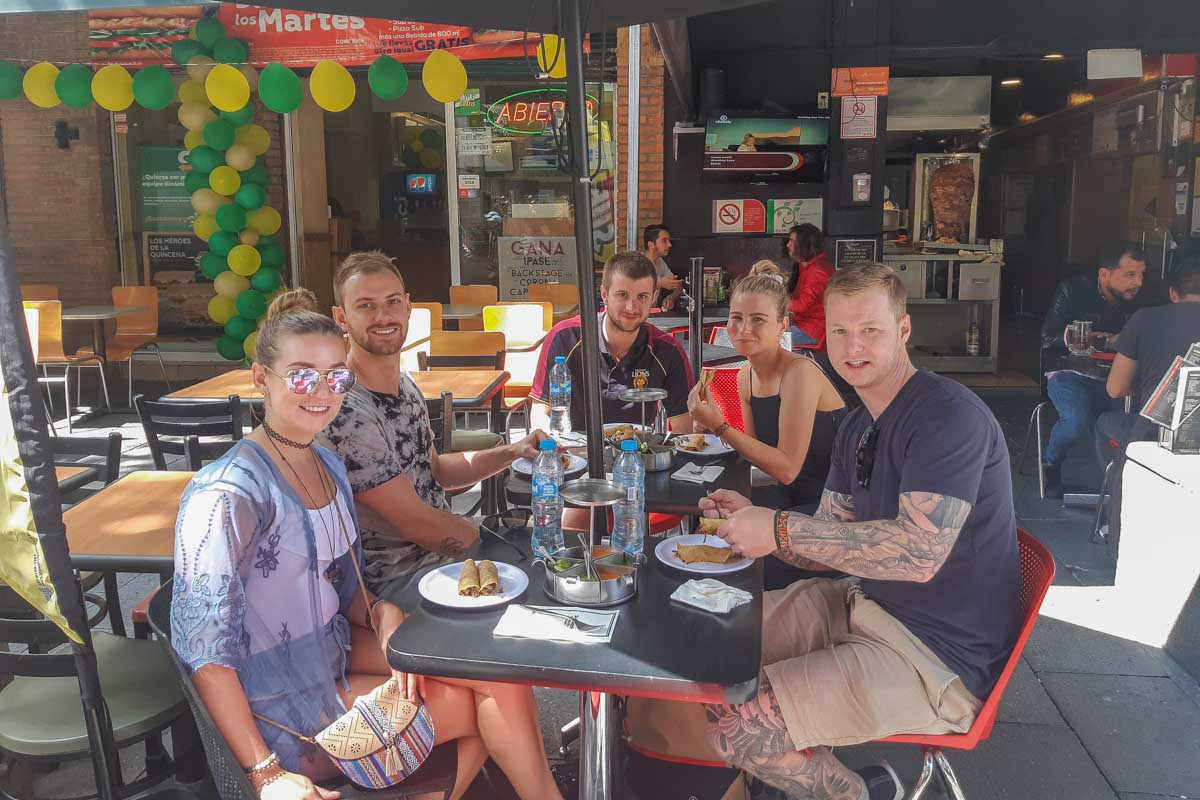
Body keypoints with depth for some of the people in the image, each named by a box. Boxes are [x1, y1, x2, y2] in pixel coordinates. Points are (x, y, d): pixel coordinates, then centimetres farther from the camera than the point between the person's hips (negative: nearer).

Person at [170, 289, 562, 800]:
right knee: (498, 693, -5)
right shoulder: (229, 494, -23)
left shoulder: (328, 468, 3)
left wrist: (384, 616, -11)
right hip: (287, 712, -7)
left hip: (335, 653, 8)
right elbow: (202, 649, -24)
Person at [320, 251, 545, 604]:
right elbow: (416, 523, -22)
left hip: (442, 546, 9)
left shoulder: (403, 381, 5)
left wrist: (511, 452, 0)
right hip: (400, 579, -9)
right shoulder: (345, 412, -26)